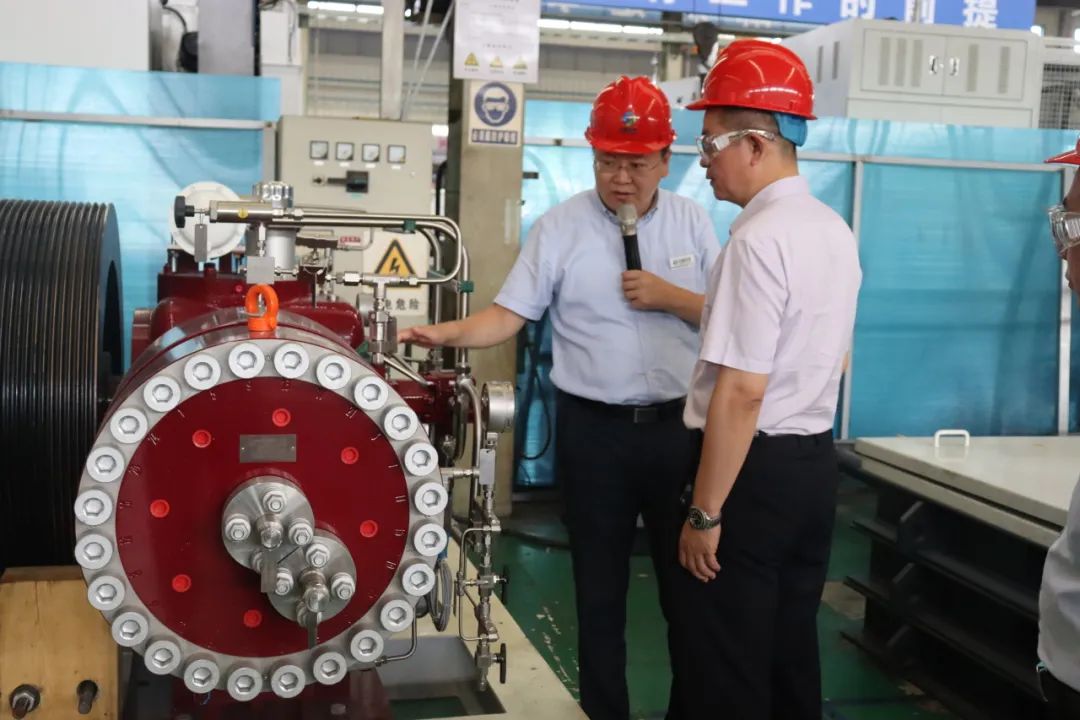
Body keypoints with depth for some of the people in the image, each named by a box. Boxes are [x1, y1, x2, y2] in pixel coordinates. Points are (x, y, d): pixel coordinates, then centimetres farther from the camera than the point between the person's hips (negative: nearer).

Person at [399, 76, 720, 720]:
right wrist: (446, 333, -24)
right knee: (600, 584, 11)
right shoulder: (559, 227, -3)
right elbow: (508, 316, -8)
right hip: (594, 429, -1)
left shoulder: (692, 221, 4)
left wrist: (668, 297, -11)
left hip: (678, 424, 2)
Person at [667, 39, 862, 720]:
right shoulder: (836, 230, 8)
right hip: (816, 461, 9)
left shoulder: (760, 238, -20)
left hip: (756, 469, -9)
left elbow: (742, 392, -23)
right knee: (791, 650, 20)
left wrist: (705, 513, -18)